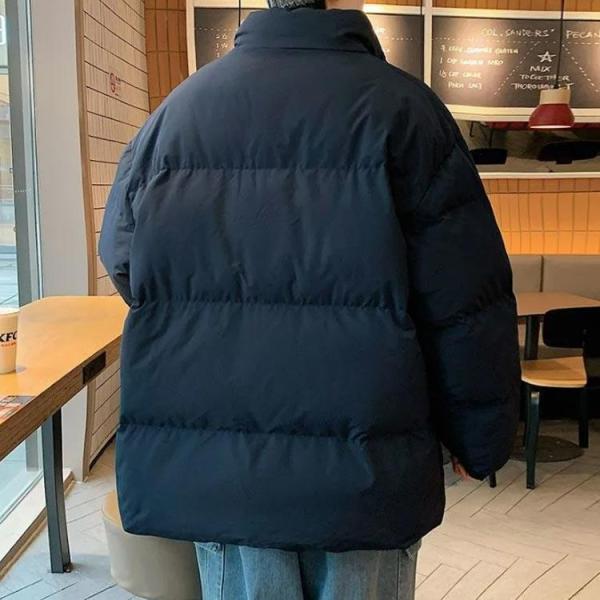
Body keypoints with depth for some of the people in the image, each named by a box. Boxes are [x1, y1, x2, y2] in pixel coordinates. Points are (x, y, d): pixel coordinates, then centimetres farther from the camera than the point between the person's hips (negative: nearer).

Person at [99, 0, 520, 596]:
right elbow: (467, 304, -11)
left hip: (208, 469, 3)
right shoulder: (398, 106, -10)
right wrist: (479, 443, 3)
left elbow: (123, 263, 13)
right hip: (362, 476, -2)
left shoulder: (173, 111, 1)